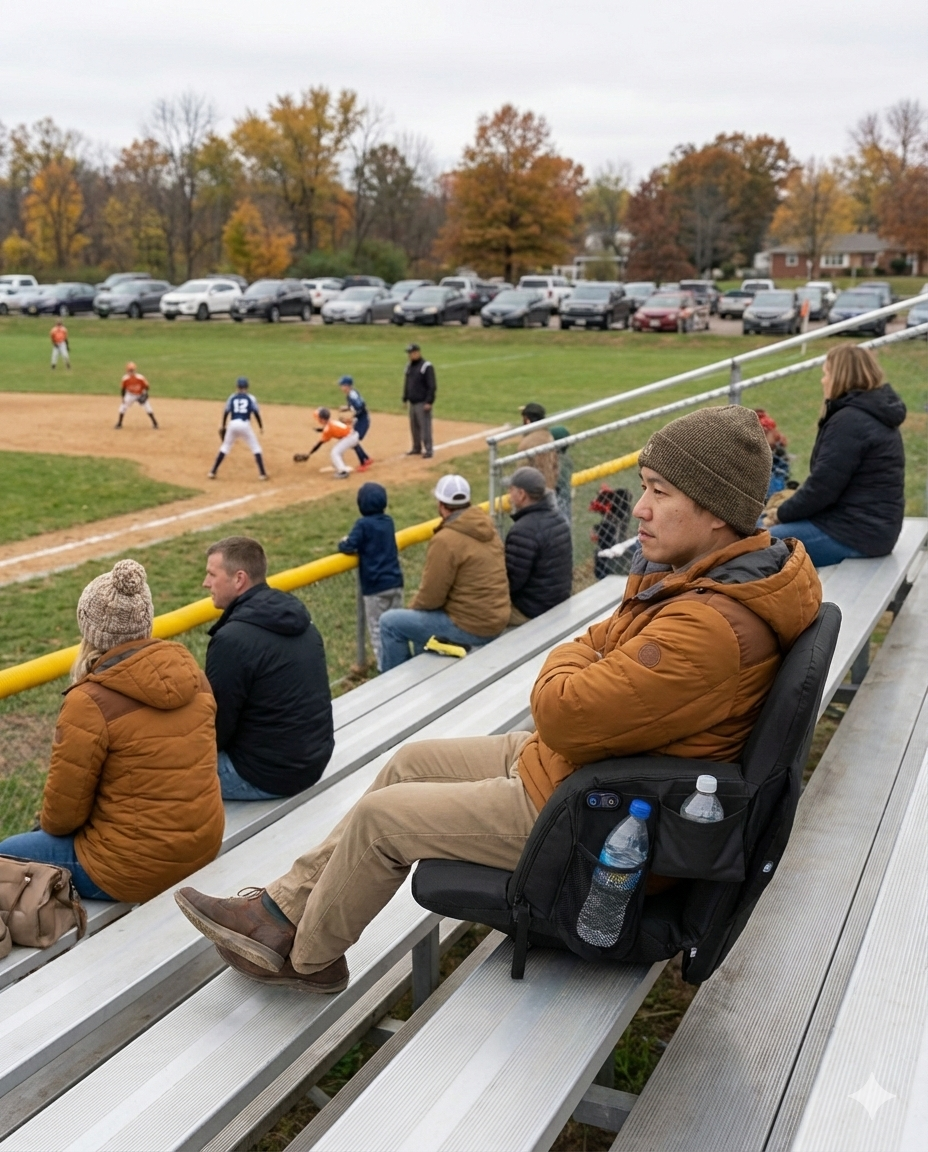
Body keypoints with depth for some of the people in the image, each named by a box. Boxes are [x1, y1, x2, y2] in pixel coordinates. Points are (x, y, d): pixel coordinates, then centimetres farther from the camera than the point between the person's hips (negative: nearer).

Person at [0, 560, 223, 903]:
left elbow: (62, 813, -12)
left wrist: (50, 826, 11)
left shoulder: (90, 704, -23)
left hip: (137, 869, -7)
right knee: (44, 837, 30)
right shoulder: (189, 670, -4)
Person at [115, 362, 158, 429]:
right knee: (123, 408, -6)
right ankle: (119, 423, 10)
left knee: (148, 408, -8)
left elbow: (146, 386, -11)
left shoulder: (140, 378, -26)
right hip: (130, 395, 1)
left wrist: (145, 394, -21)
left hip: (140, 395, -1)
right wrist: (123, 397, -6)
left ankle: (155, 423, 6)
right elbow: (122, 388, -5)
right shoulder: (125, 379, -21)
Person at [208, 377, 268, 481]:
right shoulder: (250, 398, 7)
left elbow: (226, 412, 10)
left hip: (233, 424, 2)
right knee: (256, 448, 9)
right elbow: (256, 412, 0)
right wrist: (261, 426, 7)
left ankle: (213, 471, 13)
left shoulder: (232, 397, 11)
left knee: (225, 447, 16)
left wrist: (223, 426, 20)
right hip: (245, 424, -2)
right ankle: (262, 473, 1)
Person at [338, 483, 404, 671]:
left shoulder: (363, 524, -11)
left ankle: (385, 667, 5)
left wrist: (342, 543, 3)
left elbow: (349, 547, -17)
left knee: (377, 628, 4)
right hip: (395, 582, 6)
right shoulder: (388, 521, 9)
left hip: (375, 586, -6)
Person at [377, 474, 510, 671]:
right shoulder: (487, 529, 6)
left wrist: (413, 608, 6)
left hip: (470, 626, -9)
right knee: (420, 615, 30)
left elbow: (431, 597, -16)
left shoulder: (446, 540, -20)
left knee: (390, 622, 2)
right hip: (495, 619, 9)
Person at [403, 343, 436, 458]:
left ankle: (427, 450, -4)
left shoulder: (426, 366, -11)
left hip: (423, 403, -8)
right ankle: (416, 448, 23)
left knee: (425, 426, -8)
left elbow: (432, 386, -14)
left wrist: (429, 402, -19)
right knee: (414, 426, 13)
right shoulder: (409, 366, 13)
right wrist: (405, 399, 19)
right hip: (412, 403, 8)